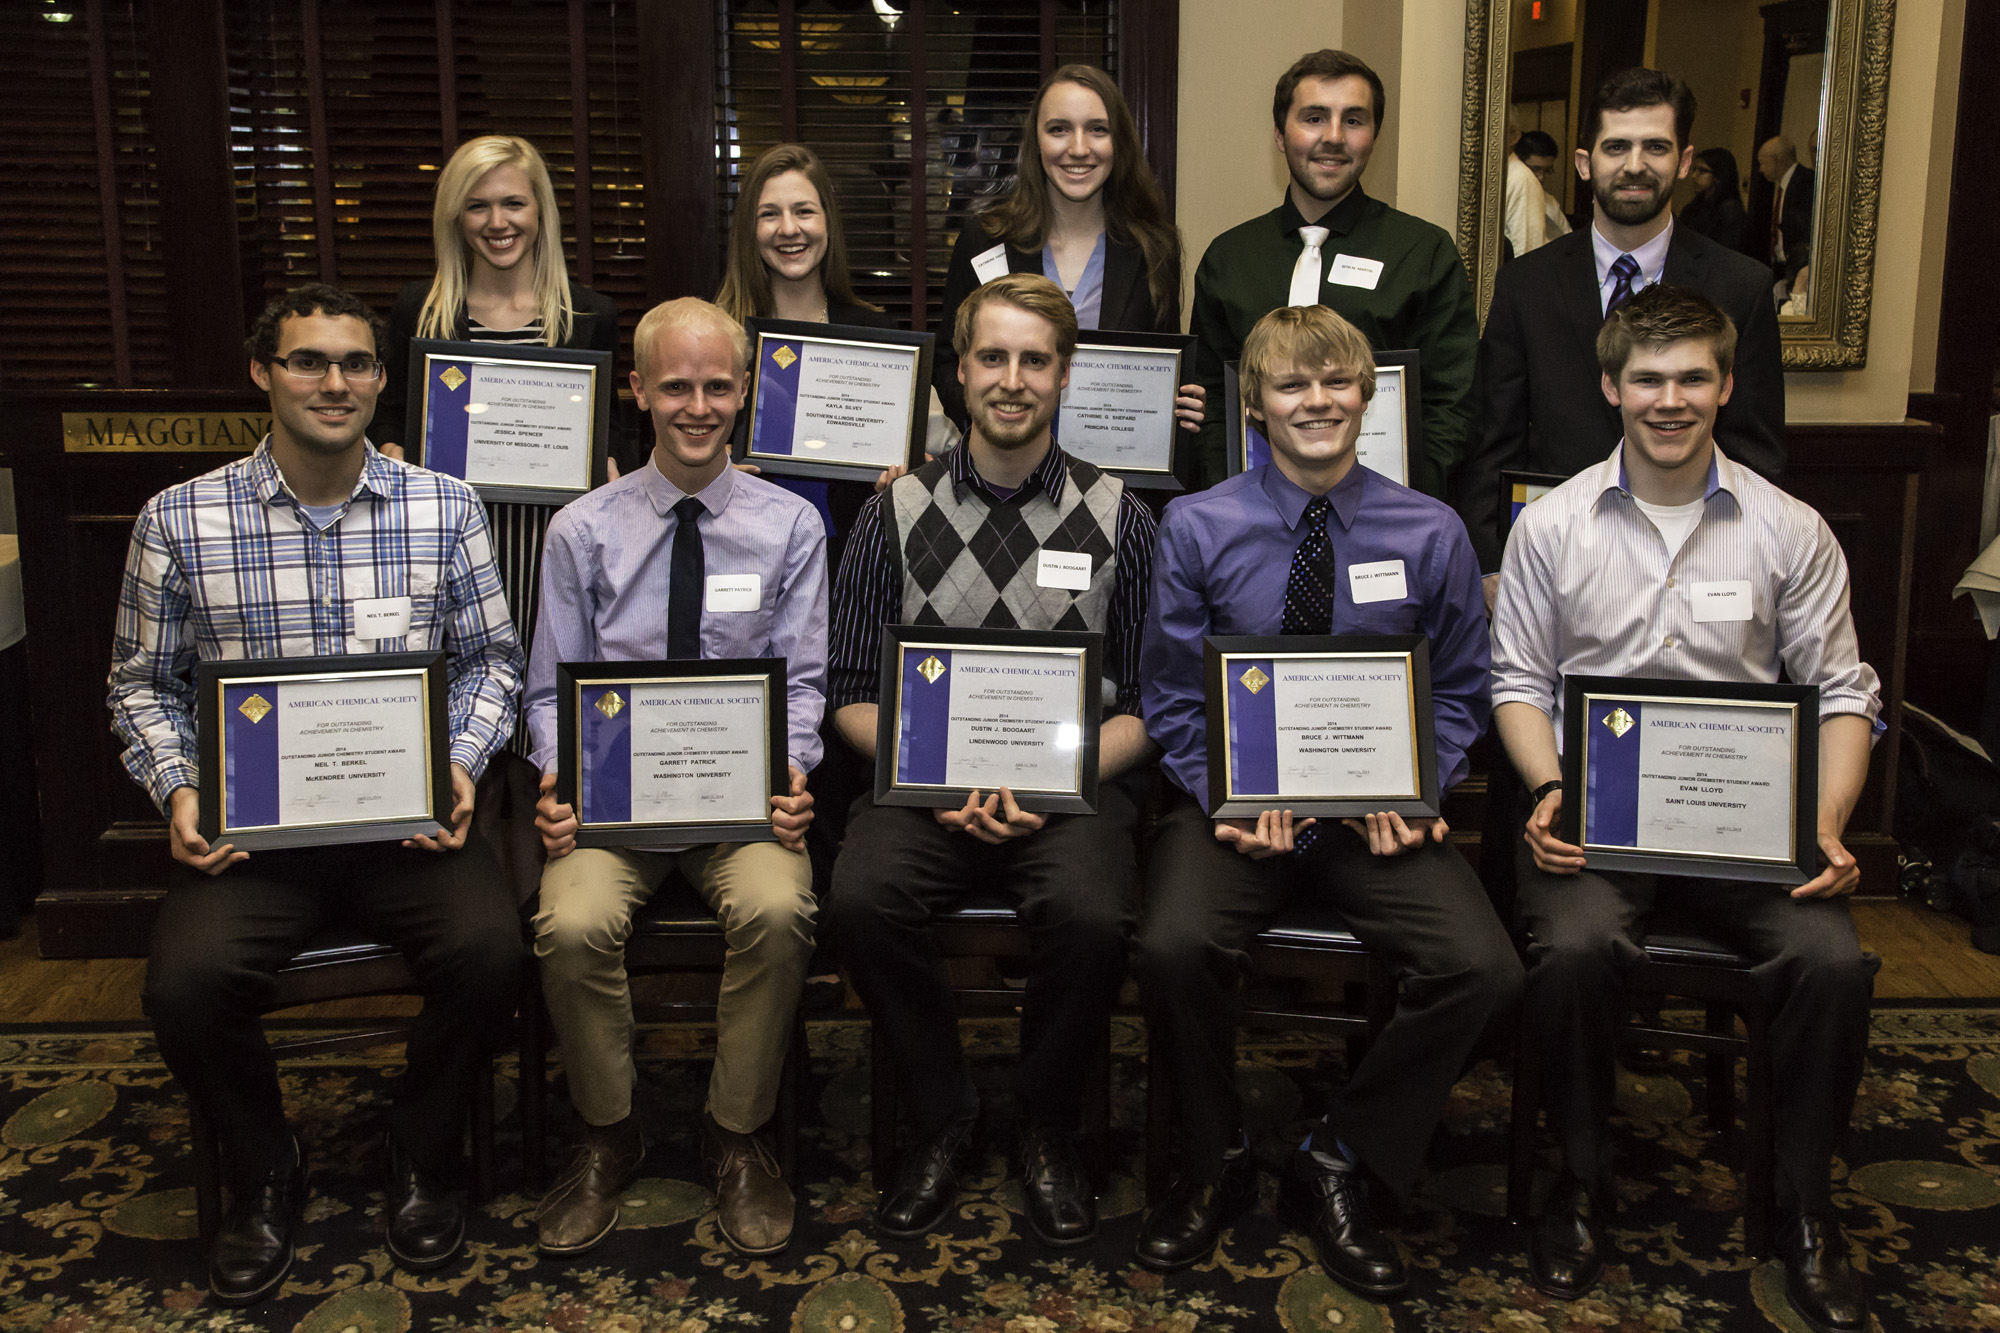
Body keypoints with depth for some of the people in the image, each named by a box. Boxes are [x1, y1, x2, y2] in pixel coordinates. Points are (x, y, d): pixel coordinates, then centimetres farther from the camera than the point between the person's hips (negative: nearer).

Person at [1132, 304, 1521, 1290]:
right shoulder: (1196, 527, 1)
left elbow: (1458, 692, 10)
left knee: (1482, 967, -24)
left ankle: (1338, 1164, 2)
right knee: (1173, 946, -30)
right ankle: (1213, 1162, 1)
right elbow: (1172, 699, 3)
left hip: (1378, 807, 1)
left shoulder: (1432, 533, 3)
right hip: (1235, 800, -1)